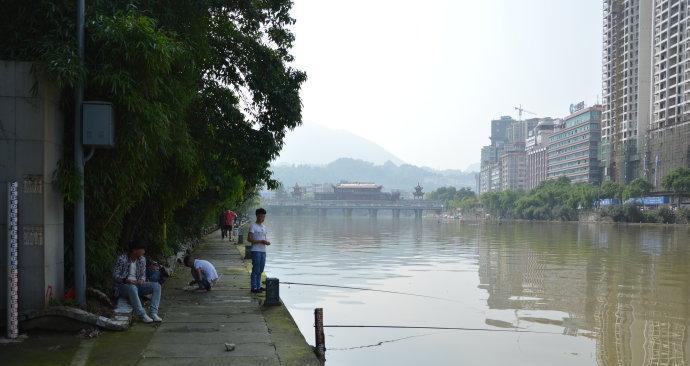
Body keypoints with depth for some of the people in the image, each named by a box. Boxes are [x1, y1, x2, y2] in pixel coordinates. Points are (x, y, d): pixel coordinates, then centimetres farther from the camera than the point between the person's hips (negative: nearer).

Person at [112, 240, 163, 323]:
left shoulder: (142, 259, 6)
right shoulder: (122, 259, -11)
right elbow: (115, 275, -9)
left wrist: (141, 280, -10)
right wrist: (126, 280, -25)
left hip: (137, 284, 6)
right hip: (123, 285, -6)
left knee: (157, 286, -16)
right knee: (132, 288, -42)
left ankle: (154, 313, -26)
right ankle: (142, 315, -39)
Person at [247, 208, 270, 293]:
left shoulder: (264, 227, 18)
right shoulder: (253, 226, -6)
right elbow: (249, 239, -13)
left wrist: (267, 242, 1)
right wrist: (261, 241, -17)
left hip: (263, 251, 8)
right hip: (256, 251, -7)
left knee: (260, 270, 11)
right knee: (255, 270, -7)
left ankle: (258, 286, 19)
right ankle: (254, 288, -4)